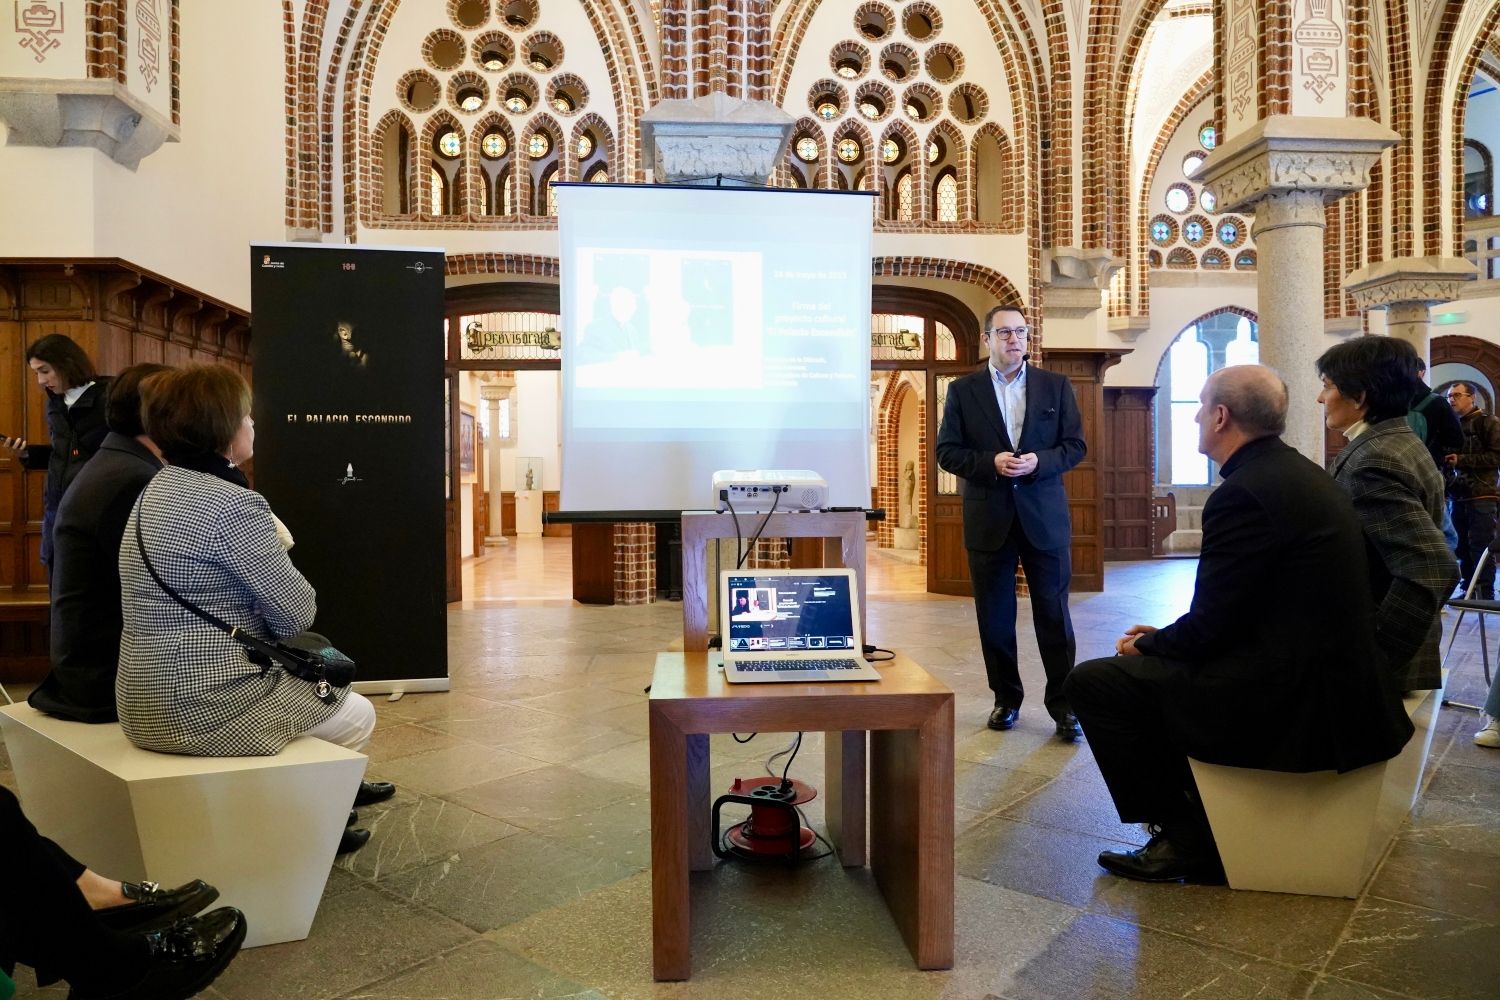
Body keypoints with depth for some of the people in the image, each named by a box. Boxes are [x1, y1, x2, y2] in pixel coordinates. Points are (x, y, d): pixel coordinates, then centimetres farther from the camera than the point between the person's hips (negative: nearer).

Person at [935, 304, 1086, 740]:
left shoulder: (1055, 386, 6)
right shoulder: (963, 390, 4)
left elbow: (1075, 445, 4)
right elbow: (947, 451, 0)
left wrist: (1038, 461, -14)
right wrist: (991, 462, -15)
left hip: (1043, 516, 0)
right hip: (988, 519, 0)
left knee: (1054, 613, 3)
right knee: (995, 616, 8)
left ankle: (1063, 704, 13)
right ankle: (1006, 699, 22)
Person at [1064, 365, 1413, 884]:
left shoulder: (1244, 492, -20)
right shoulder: (1298, 473, 10)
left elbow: (1208, 627, -18)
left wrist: (1146, 645, 1)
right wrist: (1164, 638, 13)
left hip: (1293, 703, -10)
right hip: (1337, 680, 11)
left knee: (1092, 681, -6)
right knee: (1159, 661, 25)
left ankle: (1181, 836, 7)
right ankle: (1195, 833, 28)